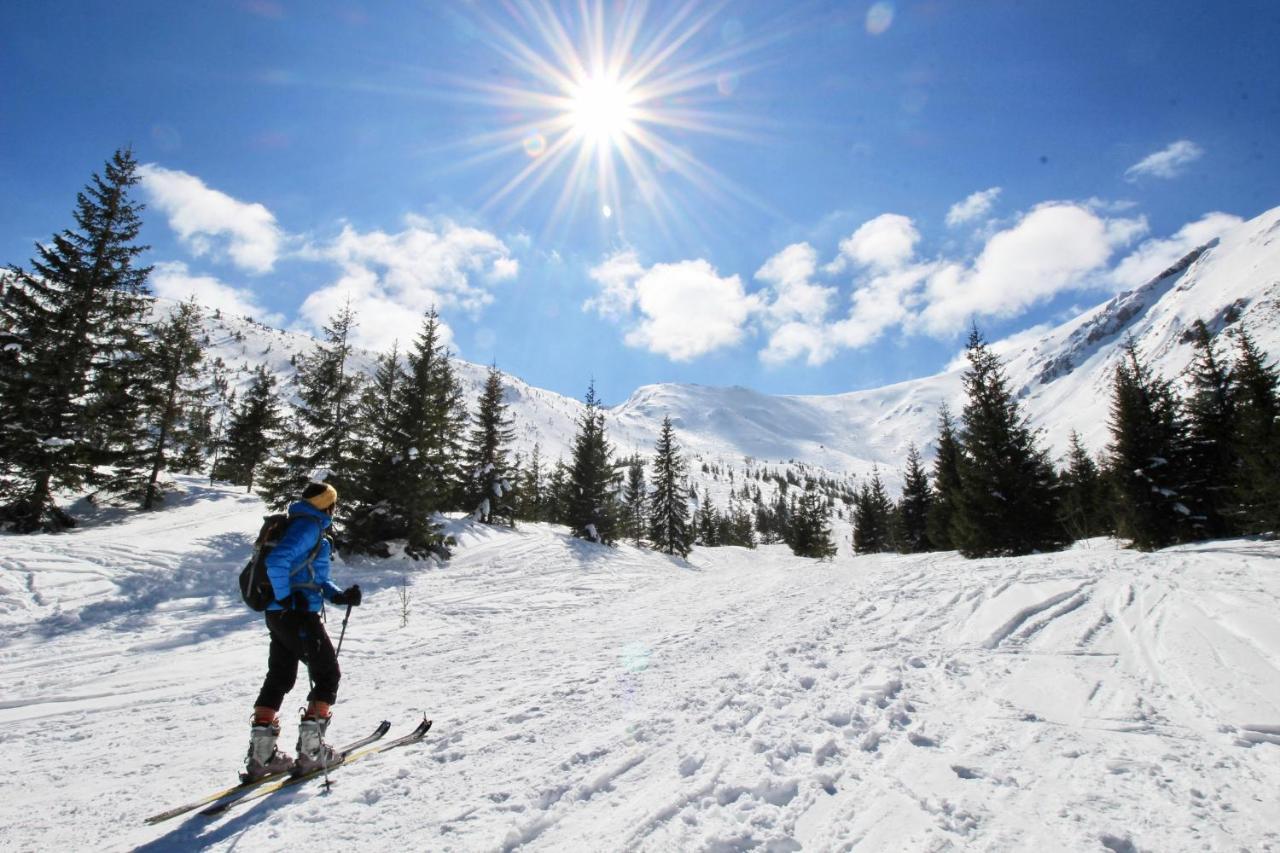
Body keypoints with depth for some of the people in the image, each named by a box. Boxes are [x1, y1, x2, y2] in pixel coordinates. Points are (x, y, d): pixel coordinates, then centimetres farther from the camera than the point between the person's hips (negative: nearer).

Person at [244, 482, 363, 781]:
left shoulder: (306, 526, 16)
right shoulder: (310, 527, -15)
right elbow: (277, 560, -29)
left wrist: (339, 595, 7)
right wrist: (285, 597, -19)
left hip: (279, 616, 10)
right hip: (298, 615, -10)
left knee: (279, 678, 17)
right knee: (327, 675, 2)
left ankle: (261, 754, 22)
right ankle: (311, 750, 6)